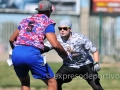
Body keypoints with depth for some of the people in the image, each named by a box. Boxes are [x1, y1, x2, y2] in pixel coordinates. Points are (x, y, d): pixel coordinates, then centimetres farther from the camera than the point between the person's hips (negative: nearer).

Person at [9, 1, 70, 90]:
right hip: (32, 54, -5)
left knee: (25, 82, 27)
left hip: (16, 53, 6)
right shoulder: (47, 22, 9)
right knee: (52, 83, 7)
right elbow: (55, 44, -4)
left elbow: (11, 39, 29)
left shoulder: (26, 20, 25)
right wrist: (65, 55, 13)